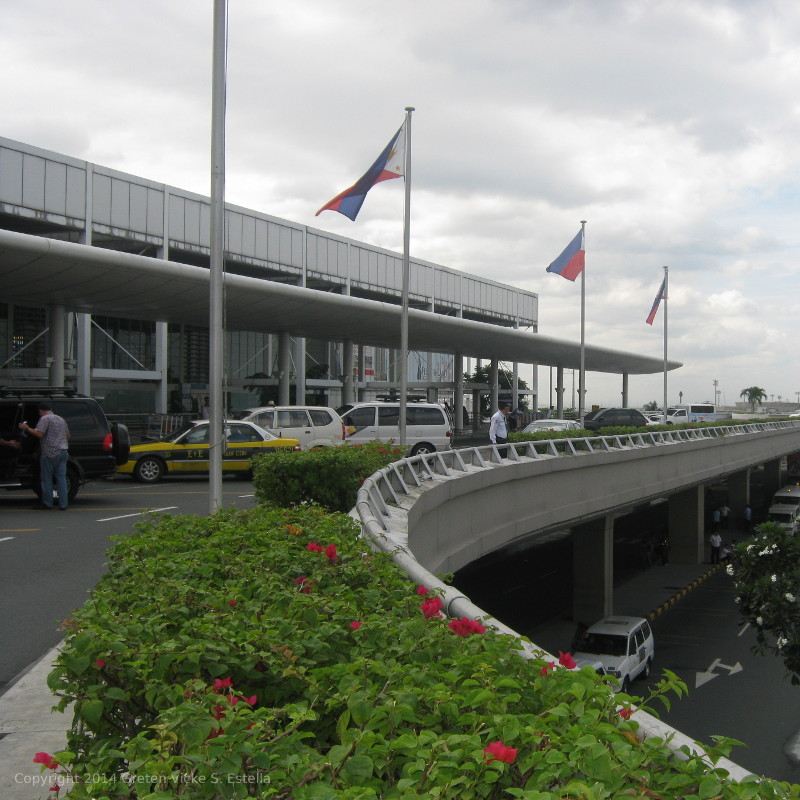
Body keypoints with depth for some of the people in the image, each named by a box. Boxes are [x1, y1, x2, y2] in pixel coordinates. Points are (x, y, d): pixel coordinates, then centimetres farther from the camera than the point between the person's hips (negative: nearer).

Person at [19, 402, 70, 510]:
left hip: (49, 453, -7)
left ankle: (47, 503, 4)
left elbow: (39, 434, -17)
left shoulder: (45, 418, -6)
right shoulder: (61, 419, 18)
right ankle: (63, 504, 1)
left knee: (47, 479, 2)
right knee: (61, 478, 4)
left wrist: (27, 428, -7)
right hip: (63, 452, 7)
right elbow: (68, 436, 26)